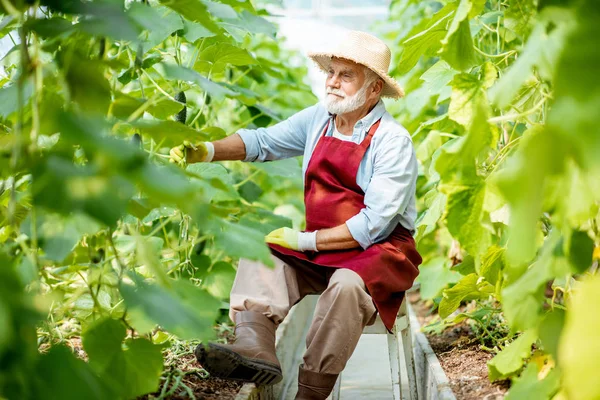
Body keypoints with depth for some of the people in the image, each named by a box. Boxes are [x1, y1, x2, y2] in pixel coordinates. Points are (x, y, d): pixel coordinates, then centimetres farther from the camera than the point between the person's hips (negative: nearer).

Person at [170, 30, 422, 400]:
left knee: (347, 284, -36)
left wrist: (308, 241, -16)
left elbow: (374, 224, -20)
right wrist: (206, 151, -11)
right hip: (319, 249, 7)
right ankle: (254, 351, -31)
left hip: (379, 250, -7)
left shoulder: (393, 141, -16)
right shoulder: (318, 118, 4)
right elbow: (263, 141, 6)